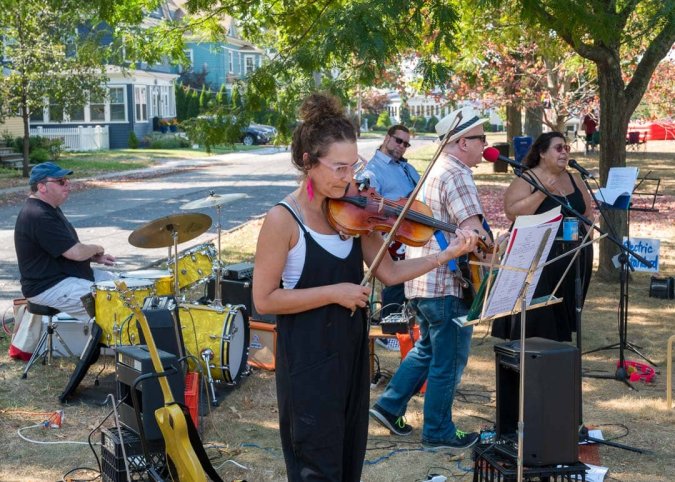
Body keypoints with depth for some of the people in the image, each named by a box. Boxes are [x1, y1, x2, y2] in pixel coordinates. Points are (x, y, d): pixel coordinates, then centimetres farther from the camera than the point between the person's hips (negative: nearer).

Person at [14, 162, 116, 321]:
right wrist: (96, 249, -5)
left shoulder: (50, 208, 12)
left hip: (66, 275, 11)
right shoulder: (39, 216, -23)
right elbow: (76, 253, -25)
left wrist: (95, 257, 6)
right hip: (49, 288, -11)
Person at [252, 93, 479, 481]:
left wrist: (448, 254, -11)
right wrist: (333, 292, -21)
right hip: (308, 358, -7)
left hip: (351, 351, 7)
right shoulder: (283, 220, -17)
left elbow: (389, 272, 0)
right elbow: (264, 299, -16)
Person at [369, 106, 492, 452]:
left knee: (428, 348, 23)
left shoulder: (435, 171, 15)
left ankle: (389, 406, 24)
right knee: (449, 361, 3)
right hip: (446, 284, -10)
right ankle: (438, 432, 14)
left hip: (420, 279, 10)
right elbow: (474, 233, -25)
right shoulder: (457, 174, -16)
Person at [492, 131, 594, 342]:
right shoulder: (526, 180, -6)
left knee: (563, 315, 9)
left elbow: (588, 212, 20)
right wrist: (543, 192, -23)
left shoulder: (574, 179, 13)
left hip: (574, 261, 6)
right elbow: (513, 213, -19)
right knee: (536, 318, -6)